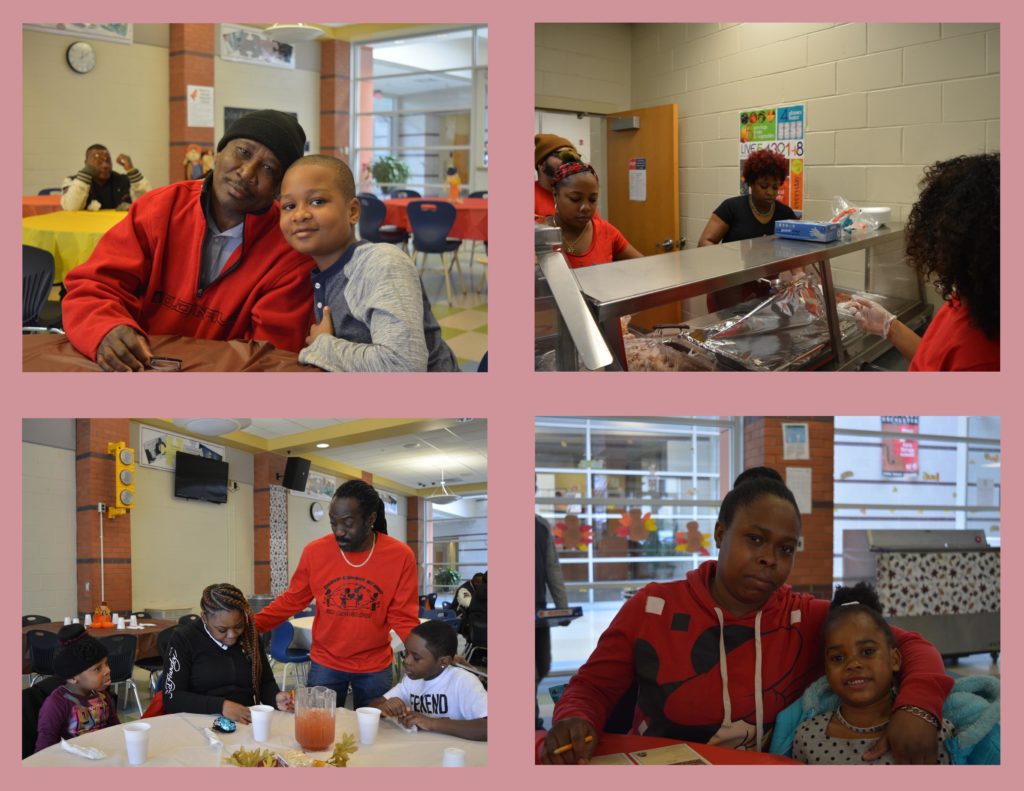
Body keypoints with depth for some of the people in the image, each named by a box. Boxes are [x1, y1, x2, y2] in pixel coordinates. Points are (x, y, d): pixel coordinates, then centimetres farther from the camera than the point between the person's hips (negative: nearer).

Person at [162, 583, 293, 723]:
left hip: (247, 724, 4)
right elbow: (172, 698, -11)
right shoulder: (183, 639, -6)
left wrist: (275, 698, -8)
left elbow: (266, 682, 14)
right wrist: (221, 706, -22)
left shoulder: (250, 635, 7)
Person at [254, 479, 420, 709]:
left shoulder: (400, 556, -12)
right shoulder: (315, 552, -9)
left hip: (375, 668, 0)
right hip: (325, 664, 1)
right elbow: (291, 600, 1)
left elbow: (403, 618, -8)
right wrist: (251, 625, -9)